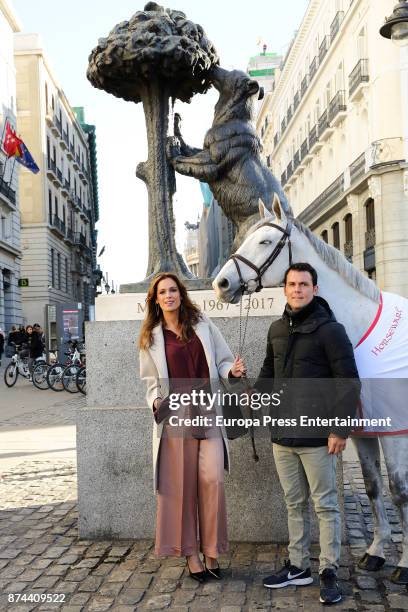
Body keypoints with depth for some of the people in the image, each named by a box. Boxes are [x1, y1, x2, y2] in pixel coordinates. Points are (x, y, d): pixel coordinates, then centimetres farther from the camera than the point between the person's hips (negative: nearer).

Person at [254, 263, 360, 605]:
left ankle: (329, 572, 20)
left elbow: (349, 383, -12)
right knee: (294, 505, 17)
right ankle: (298, 567, 31)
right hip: (282, 435, 6)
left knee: (325, 506, 7)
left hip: (316, 437, -6)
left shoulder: (329, 329, -11)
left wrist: (341, 429, -16)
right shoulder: (277, 330, 8)